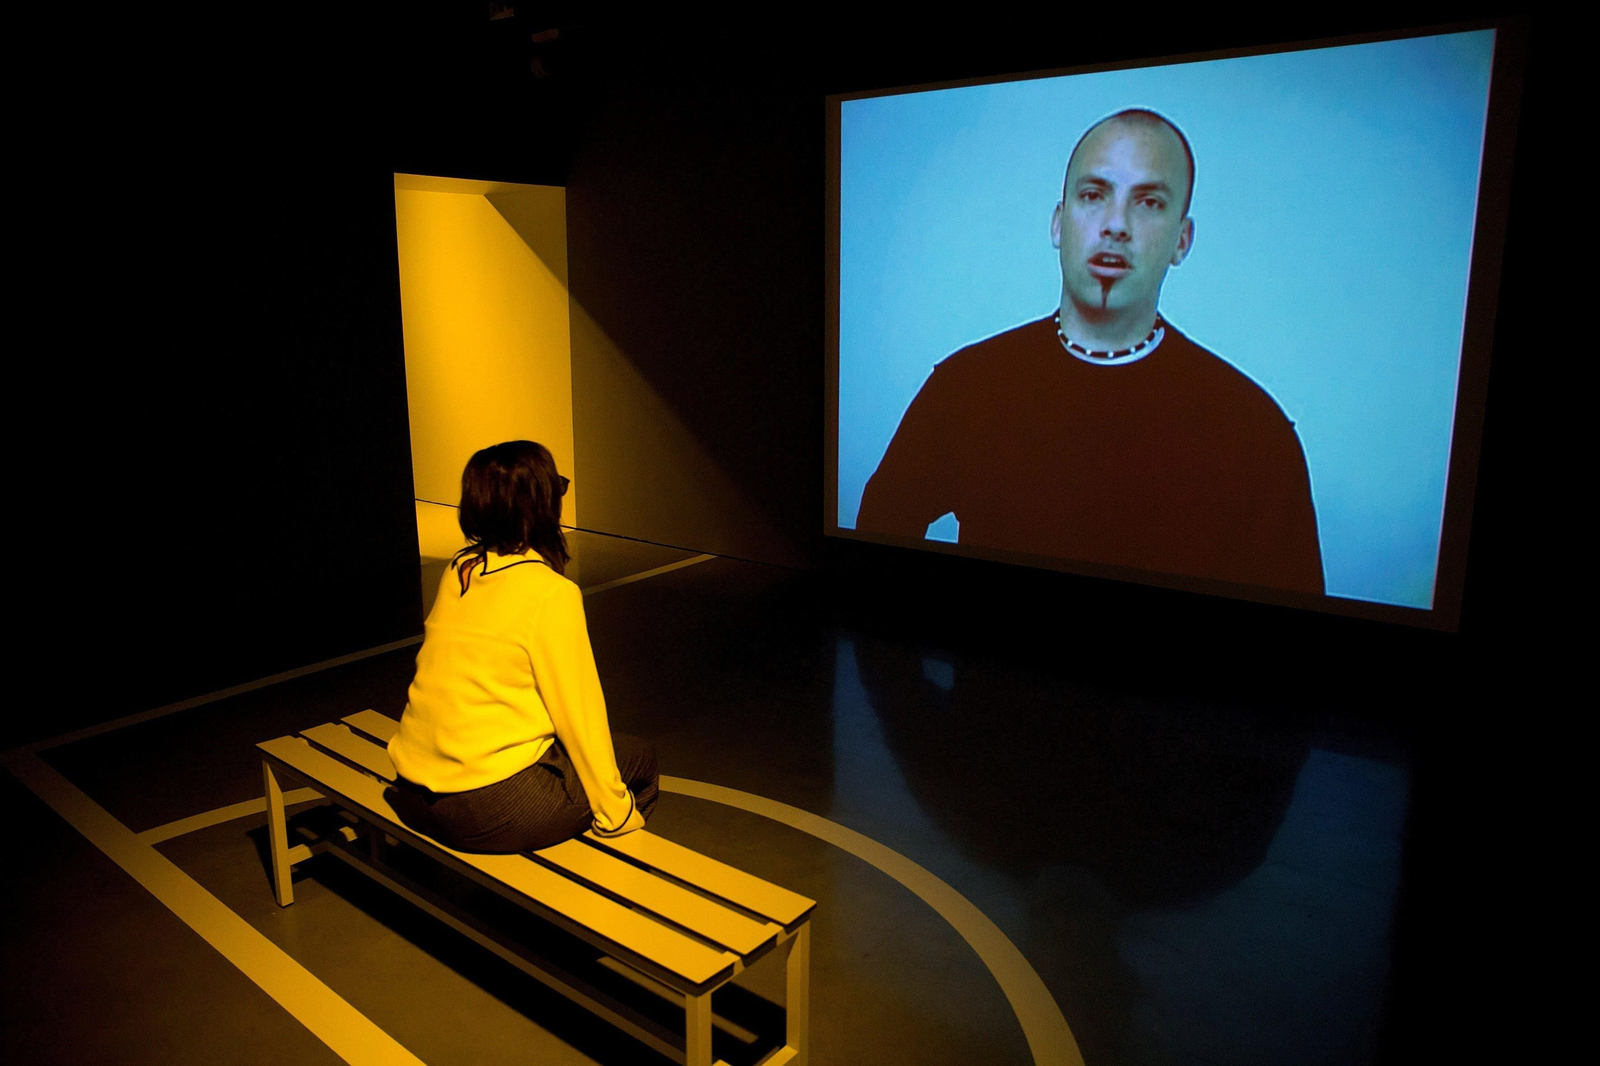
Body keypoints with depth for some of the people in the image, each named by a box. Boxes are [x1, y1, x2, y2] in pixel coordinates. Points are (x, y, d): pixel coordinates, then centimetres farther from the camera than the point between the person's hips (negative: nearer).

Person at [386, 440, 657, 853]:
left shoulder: (458, 571, 6)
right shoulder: (551, 592, -16)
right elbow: (577, 711, -10)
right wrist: (615, 812, 2)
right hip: (490, 810, -7)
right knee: (638, 758, 11)